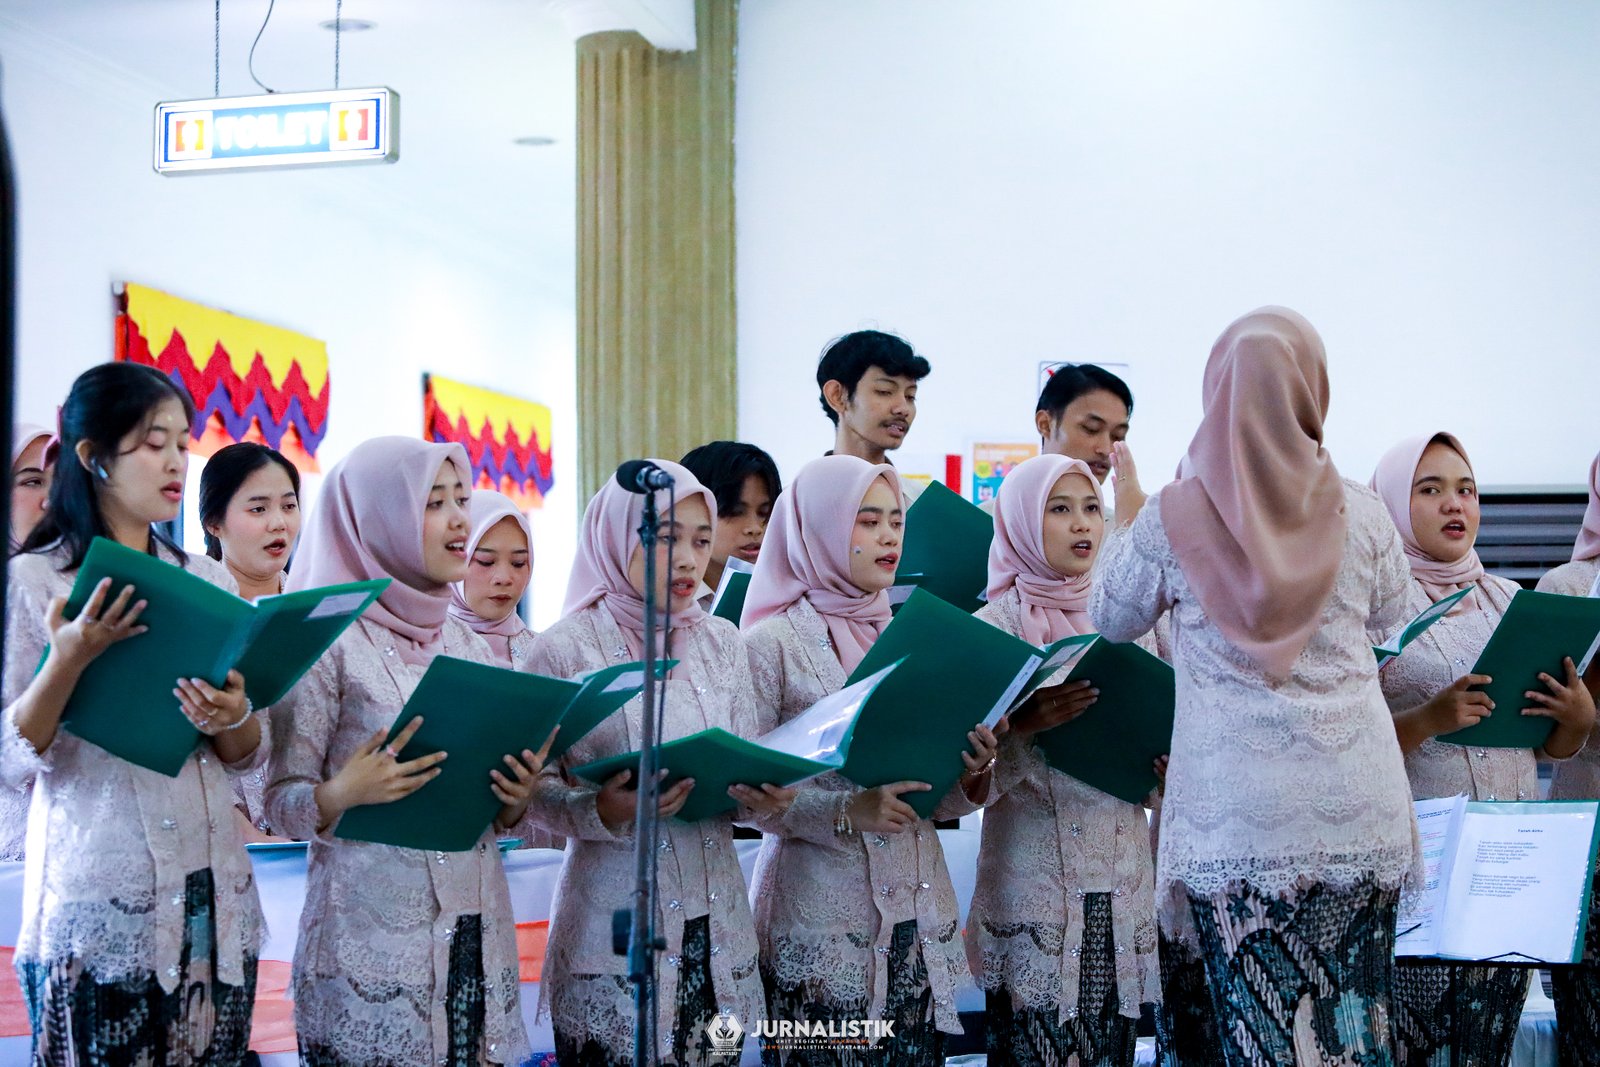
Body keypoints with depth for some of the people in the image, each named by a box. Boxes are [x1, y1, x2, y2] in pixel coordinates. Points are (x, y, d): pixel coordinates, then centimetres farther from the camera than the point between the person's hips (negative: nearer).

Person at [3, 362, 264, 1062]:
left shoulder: (210, 582, 9)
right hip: (94, 906, -4)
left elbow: (248, 758, 10)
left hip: (212, 898, 4)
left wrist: (233, 720, -12)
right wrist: (70, 659, -21)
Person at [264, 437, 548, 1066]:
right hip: (373, 943, -5)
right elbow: (279, 802, -6)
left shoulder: (466, 643, 13)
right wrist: (342, 795, -25)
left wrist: (515, 799, -3)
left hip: (476, 939, 6)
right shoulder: (329, 640, -5)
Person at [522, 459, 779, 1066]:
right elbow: (536, 791, -5)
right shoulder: (565, 650, -5)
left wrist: (762, 797, -11)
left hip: (715, 919, 4)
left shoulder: (721, 643, 8)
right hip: (614, 925, -4)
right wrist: (602, 811, -23)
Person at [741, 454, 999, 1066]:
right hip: (821, 914, -5)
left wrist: (971, 778, -5)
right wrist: (845, 812, -22)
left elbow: (931, 798, 15)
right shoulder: (774, 642, -4)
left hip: (919, 910, 5)